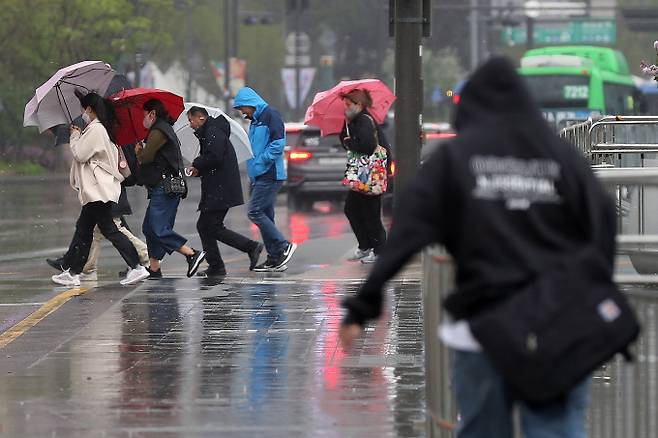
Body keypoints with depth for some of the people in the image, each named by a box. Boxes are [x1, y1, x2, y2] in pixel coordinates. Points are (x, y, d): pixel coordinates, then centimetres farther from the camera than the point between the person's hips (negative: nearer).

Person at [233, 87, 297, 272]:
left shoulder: (270, 115, -10)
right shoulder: (255, 121, 19)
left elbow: (278, 143, -19)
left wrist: (260, 161, -15)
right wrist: (253, 167, 12)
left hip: (269, 175, -10)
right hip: (260, 176, 10)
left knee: (255, 212, -13)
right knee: (265, 215, 9)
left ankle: (284, 246, -10)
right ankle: (275, 259, 12)